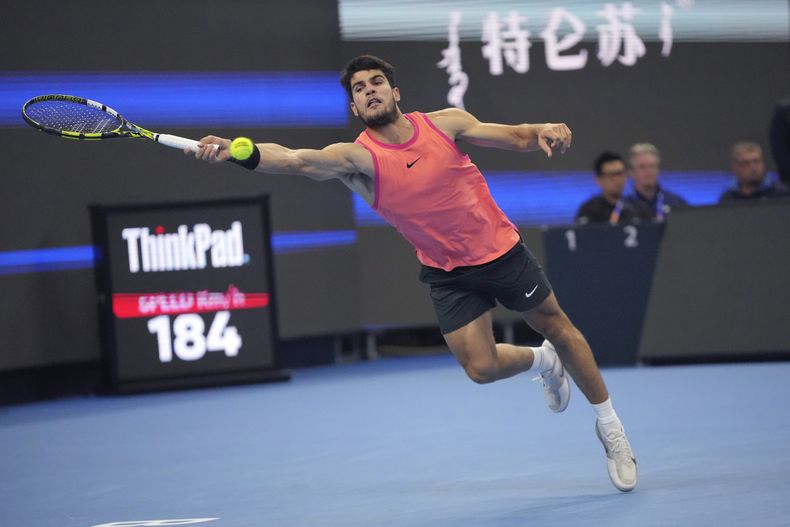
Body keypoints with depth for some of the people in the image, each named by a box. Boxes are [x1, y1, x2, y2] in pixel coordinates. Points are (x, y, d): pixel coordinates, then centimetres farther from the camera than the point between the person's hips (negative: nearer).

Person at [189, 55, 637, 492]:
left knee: (557, 327, 12)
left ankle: (609, 423, 34)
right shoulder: (358, 158, -17)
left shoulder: (445, 123, -11)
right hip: (448, 273, 0)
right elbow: (298, 160, -36)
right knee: (480, 366, -9)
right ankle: (542, 362, 28)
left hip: (502, 250, 1)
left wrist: (544, 132, -25)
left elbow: (516, 137, -2)